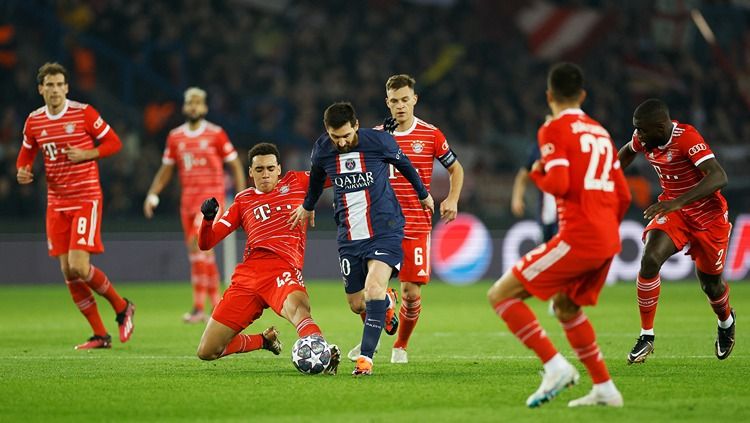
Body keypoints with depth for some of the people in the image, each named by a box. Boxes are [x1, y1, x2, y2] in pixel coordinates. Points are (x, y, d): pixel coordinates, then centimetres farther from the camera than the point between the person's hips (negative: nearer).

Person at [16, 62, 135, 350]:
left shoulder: (84, 113, -8)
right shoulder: (34, 121, 5)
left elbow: (114, 142, -3)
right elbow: (26, 154, 18)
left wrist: (86, 154, -17)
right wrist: (22, 171, -4)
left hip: (86, 199, -5)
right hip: (56, 203, 5)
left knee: (79, 266, -17)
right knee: (68, 272, 2)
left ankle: (121, 307, 9)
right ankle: (100, 335, 13)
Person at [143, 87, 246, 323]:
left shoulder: (216, 134, -2)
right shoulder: (175, 137, 10)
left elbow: (235, 166, 2)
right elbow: (165, 170, 18)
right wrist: (152, 195, 6)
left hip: (211, 195, -5)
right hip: (188, 198, 5)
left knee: (197, 244, -21)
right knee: (204, 253, 6)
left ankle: (198, 306, -20)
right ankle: (216, 304, 14)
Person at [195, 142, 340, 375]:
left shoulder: (296, 182, 16)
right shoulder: (243, 200, 20)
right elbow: (205, 243, 18)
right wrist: (207, 217, -2)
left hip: (282, 272, -4)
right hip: (247, 275, 4)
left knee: (297, 306, -42)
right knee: (207, 351, 1)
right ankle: (265, 340, 23)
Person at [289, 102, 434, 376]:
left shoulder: (378, 141, -11)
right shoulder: (322, 149, -2)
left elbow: (403, 164, 10)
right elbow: (316, 176, 22)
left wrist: (423, 194, 25)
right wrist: (308, 206, 39)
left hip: (384, 230, -4)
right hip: (349, 237, 4)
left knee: (373, 287, -25)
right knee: (358, 305, 6)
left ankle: (366, 357, -25)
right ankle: (386, 302, 43)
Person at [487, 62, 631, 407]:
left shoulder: (553, 130, -3)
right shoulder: (599, 132, 19)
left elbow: (559, 184, -17)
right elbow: (623, 197, 19)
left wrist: (536, 174, 4)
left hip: (577, 236, -8)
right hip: (608, 240, 8)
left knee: (501, 295, -3)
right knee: (566, 306, 28)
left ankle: (555, 366, -13)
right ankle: (604, 389, 25)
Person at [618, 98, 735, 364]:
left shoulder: (687, 138, -30)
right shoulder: (644, 138, -10)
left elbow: (718, 177, -42)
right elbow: (627, 152, 16)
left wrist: (677, 202, -50)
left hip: (708, 215, -4)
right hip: (672, 210, 4)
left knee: (710, 283, 10)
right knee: (650, 259, -23)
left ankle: (726, 323, 47)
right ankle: (646, 336, -13)